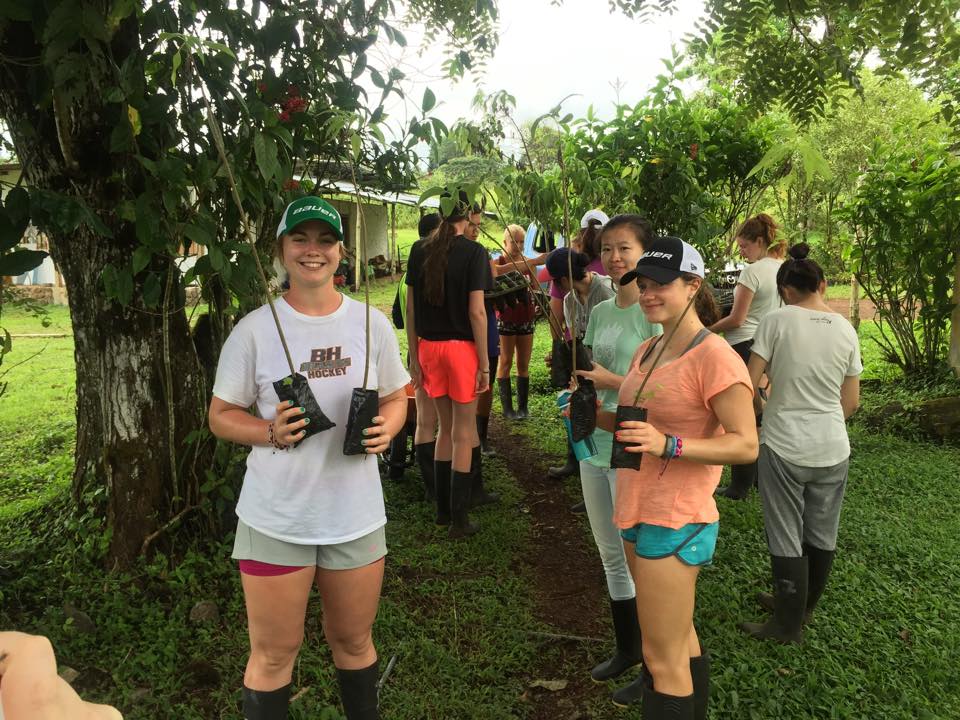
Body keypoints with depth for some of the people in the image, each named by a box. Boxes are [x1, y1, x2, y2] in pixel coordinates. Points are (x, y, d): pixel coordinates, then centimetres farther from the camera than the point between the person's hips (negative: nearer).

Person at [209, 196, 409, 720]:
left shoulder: (371, 323, -1)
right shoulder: (255, 329, -7)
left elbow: (396, 398, 9)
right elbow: (221, 415, -1)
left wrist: (386, 428, -13)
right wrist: (270, 431, -21)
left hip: (356, 515, 2)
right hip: (275, 519, -2)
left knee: (354, 641, 20)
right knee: (273, 654, 10)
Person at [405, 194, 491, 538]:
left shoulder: (420, 251, 4)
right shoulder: (473, 252, -9)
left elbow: (410, 308, 5)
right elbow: (476, 311, -13)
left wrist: (414, 356, 12)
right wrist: (485, 364, -8)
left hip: (429, 346, 5)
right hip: (462, 346, -5)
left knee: (446, 427, 18)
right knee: (463, 434, 6)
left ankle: (443, 509, 27)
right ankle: (459, 519, 13)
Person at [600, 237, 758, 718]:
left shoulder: (714, 356, -18)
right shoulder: (647, 350, 8)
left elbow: (745, 445, -19)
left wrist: (668, 445, -32)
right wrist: (596, 416, -1)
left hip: (674, 523, -8)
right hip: (638, 514, 9)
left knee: (661, 657, 3)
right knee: (678, 636, 26)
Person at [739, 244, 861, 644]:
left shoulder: (777, 321, -9)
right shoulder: (845, 329, 2)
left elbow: (749, 385, -10)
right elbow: (851, 402, 7)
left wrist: (760, 415, 10)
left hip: (783, 446, -4)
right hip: (833, 449, 4)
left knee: (786, 538, 8)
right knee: (822, 536, 18)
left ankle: (788, 626, 20)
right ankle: (800, 608, 36)